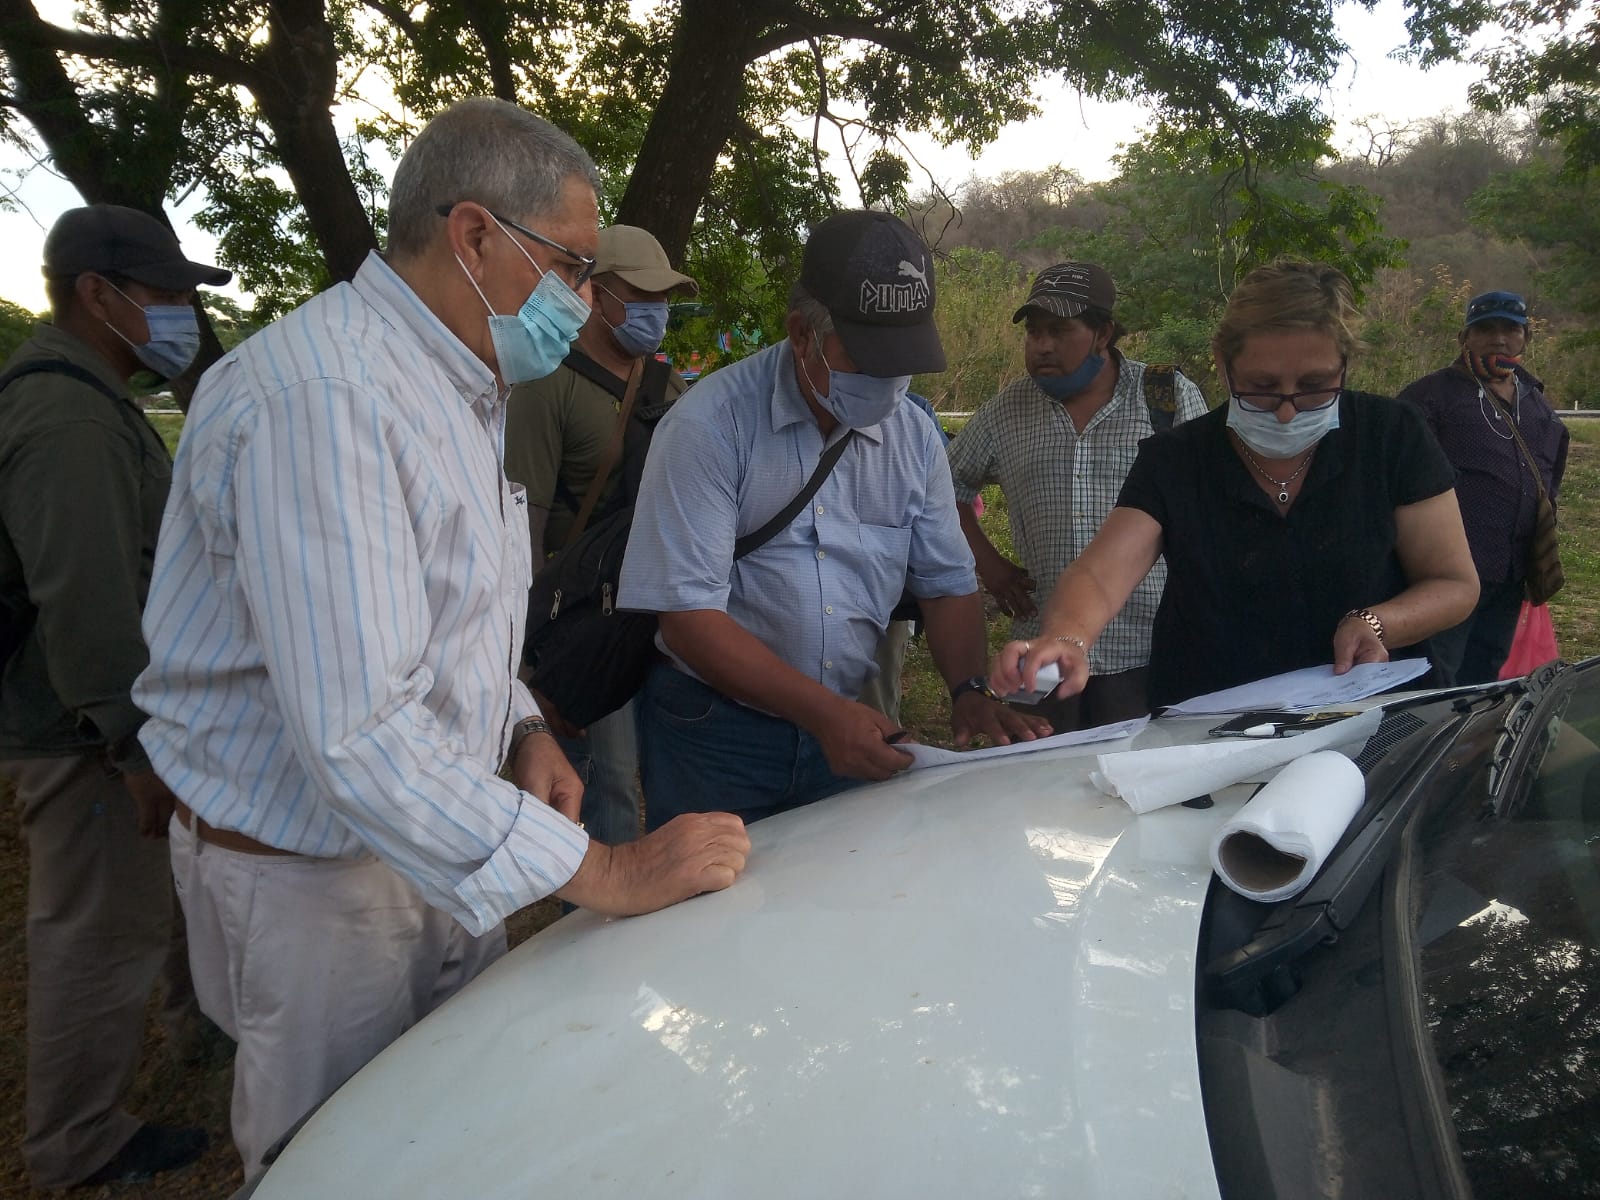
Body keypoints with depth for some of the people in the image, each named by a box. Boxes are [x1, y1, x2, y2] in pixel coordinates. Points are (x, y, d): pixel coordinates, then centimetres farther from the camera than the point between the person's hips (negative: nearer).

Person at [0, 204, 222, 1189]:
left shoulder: (92, 400, 13)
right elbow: (85, 605, -29)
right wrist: (139, 746, -26)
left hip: (132, 710, 11)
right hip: (84, 735, -10)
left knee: (189, 870, 26)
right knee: (103, 935, 4)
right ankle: (81, 1148, 21)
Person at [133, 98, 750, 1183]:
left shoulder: (457, 390, 9)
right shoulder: (319, 398, -26)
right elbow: (357, 735, -32)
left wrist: (521, 727, 1)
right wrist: (602, 873, -28)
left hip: (435, 847, 9)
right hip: (309, 878, -8)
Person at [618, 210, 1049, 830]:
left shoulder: (913, 435, 1)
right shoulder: (711, 425, -17)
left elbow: (947, 583, 9)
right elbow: (688, 615, -21)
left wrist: (970, 691, -8)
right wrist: (821, 711, -25)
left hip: (846, 728, 5)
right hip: (714, 733, -4)